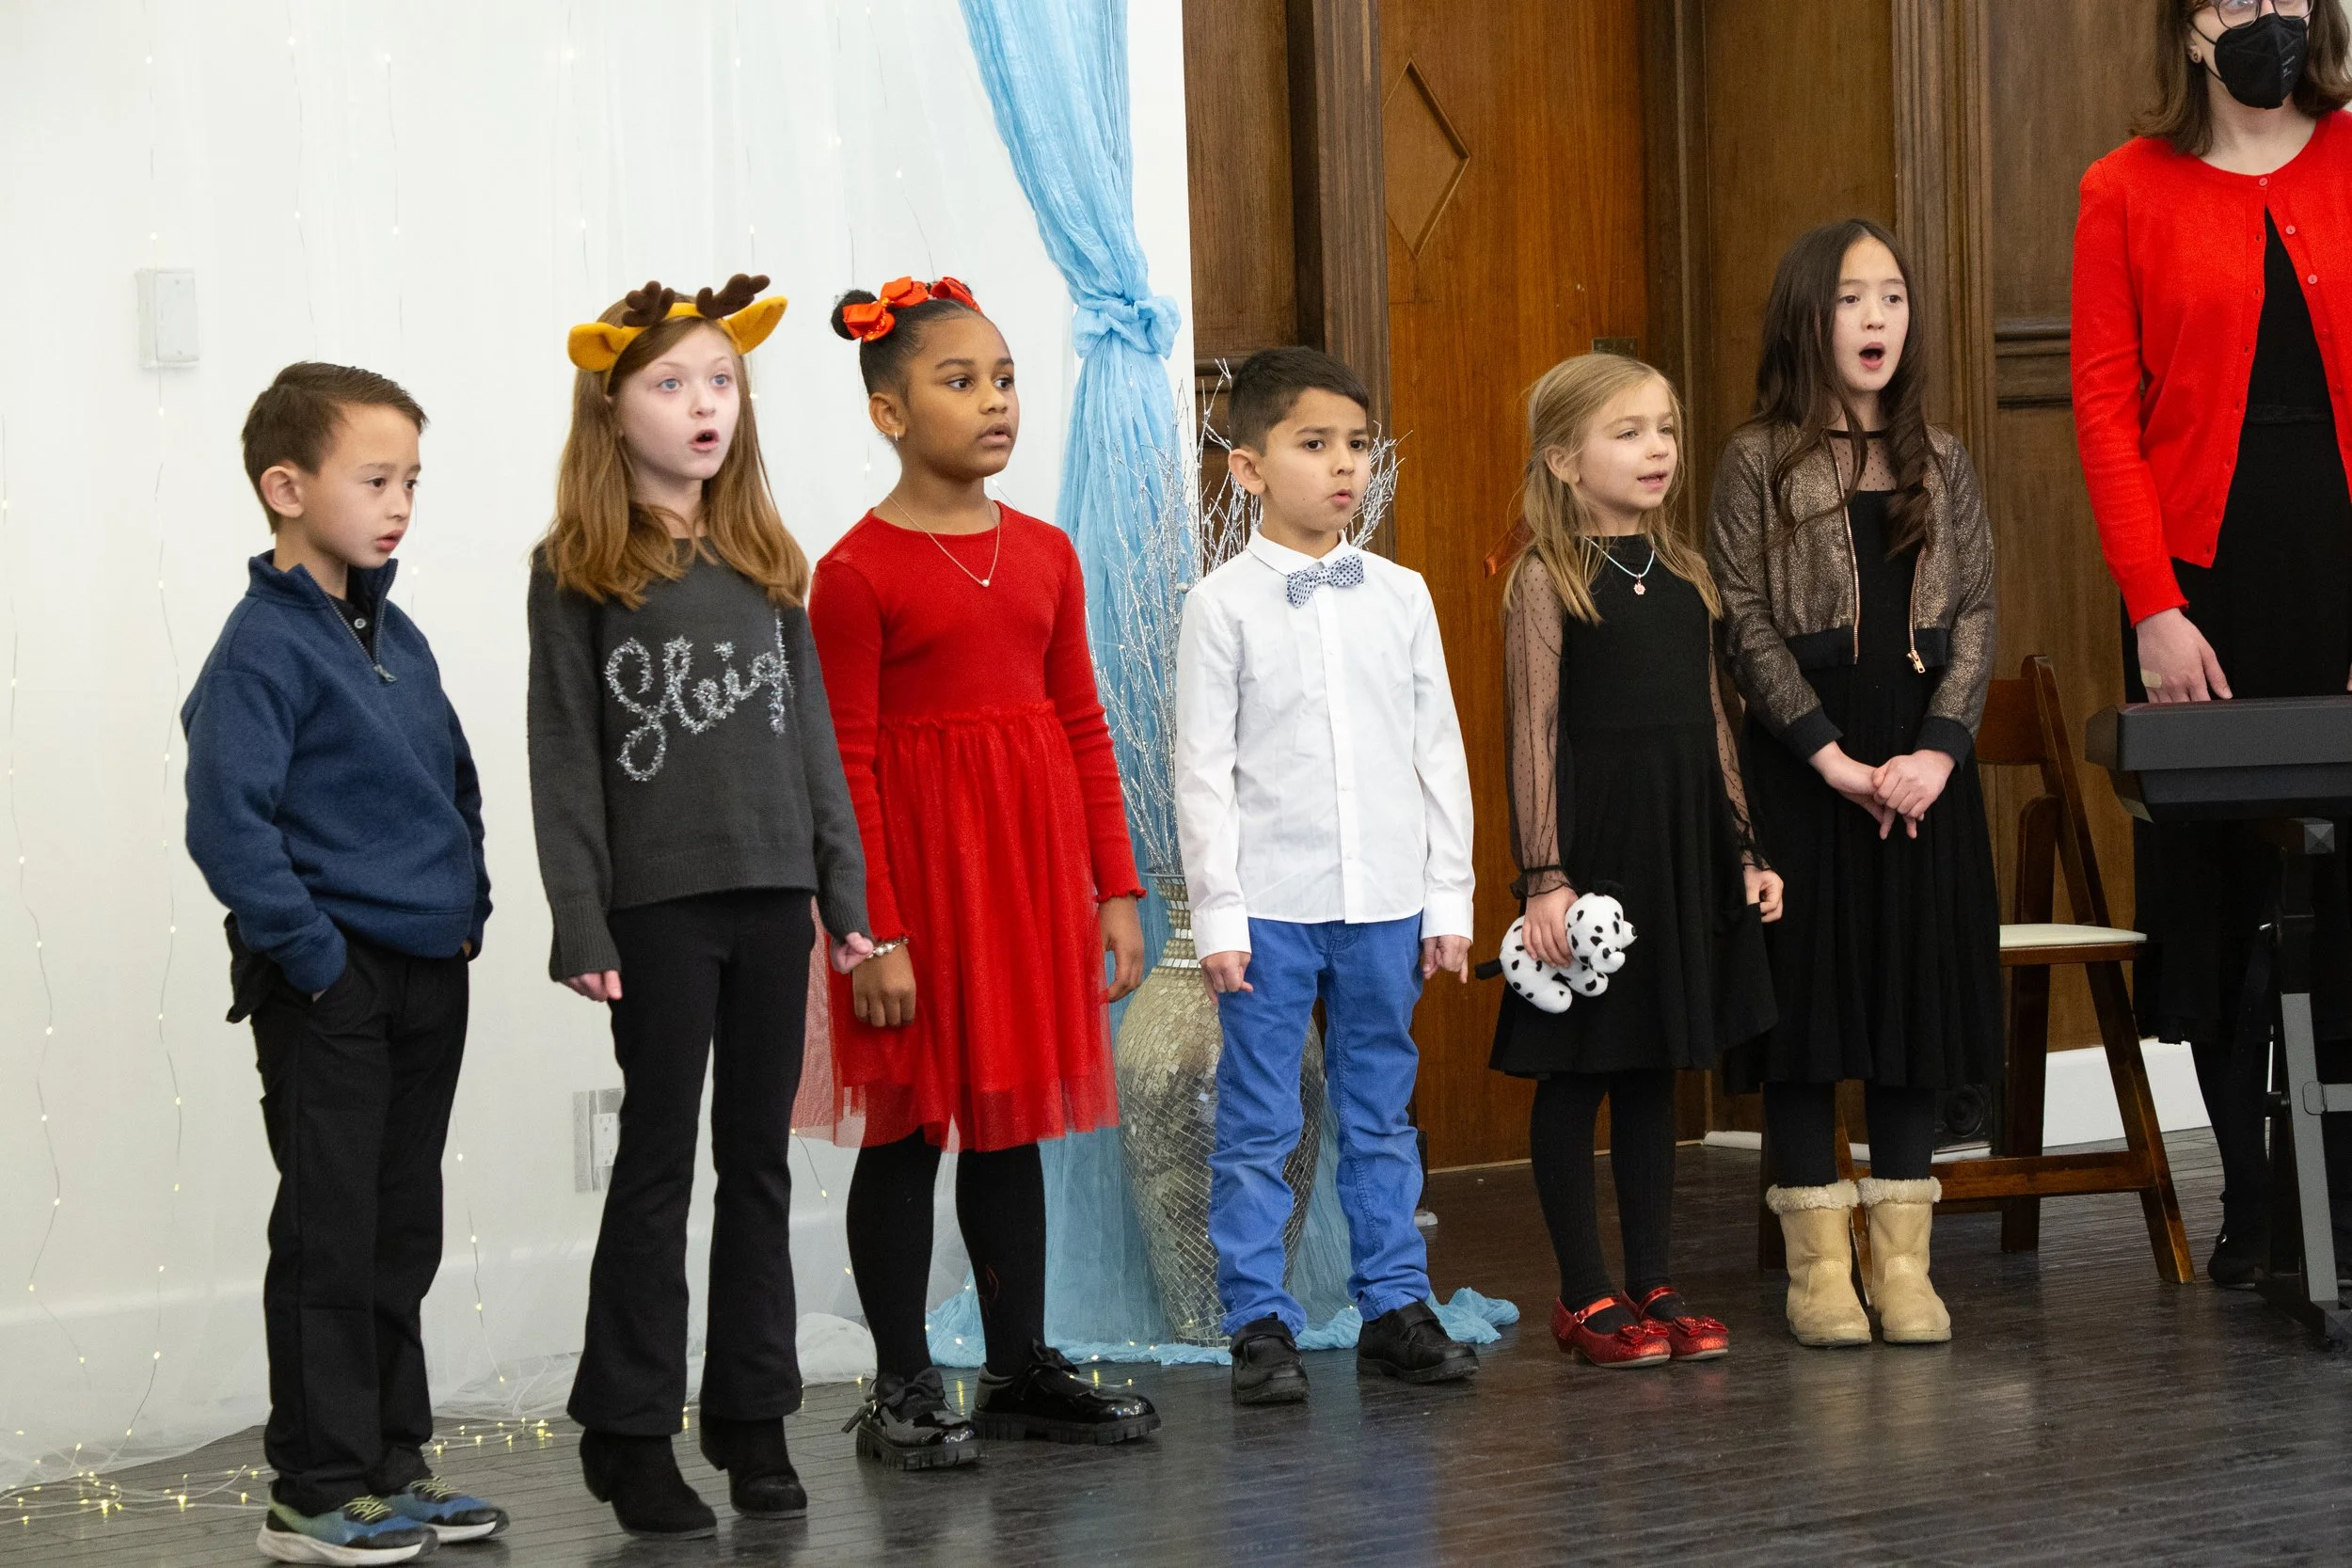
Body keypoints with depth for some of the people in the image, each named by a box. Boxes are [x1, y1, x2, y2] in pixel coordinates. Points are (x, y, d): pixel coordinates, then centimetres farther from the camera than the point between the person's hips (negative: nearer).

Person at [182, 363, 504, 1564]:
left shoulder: (395, 637, 11)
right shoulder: (262, 649, -14)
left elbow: (456, 779, 23)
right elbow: (228, 825, -21)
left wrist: (468, 908, 12)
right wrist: (311, 955, -19)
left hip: (428, 974, 8)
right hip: (328, 985, -8)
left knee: (403, 1235, 14)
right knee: (331, 1237, -3)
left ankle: (390, 1464, 23)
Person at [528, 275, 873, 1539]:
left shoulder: (766, 561, 10)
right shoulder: (577, 572, -3)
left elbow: (809, 730, 12)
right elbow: (563, 757, -5)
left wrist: (846, 887, 8)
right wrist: (579, 925, -11)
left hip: (772, 895, 4)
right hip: (658, 902, -4)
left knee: (760, 1160, 9)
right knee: (659, 1160, 1)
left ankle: (752, 1414, 17)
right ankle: (628, 1431, 9)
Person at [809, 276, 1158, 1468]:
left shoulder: (1044, 554, 8)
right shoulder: (857, 572, -9)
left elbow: (1082, 730, 11)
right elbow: (847, 766, -11)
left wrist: (1116, 890, 8)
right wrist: (875, 932, -14)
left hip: (1035, 859, 5)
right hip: (920, 857, -5)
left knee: (1011, 1120, 12)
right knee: (908, 1126, 2)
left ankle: (1022, 1369, 20)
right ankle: (901, 1388, 10)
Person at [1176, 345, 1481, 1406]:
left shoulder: (1401, 596, 7)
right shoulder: (1223, 605, -3)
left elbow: (1440, 752, 9)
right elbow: (1203, 769, -4)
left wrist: (1449, 898, 6)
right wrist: (1216, 914, -8)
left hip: (1386, 904, 3)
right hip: (1269, 907, -3)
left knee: (1381, 1117, 11)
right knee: (1258, 1126, 1)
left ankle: (1395, 1306, 19)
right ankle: (1261, 1325, 8)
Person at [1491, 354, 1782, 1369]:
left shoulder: (1684, 570, 11)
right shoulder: (1547, 578, -7)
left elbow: (1713, 720, 15)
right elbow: (1535, 734, -10)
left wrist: (1744, 848, 12)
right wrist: (1543, 875, -14)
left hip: (1683, 843, 6)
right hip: (1591, 839, -6)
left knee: (1654, 1071, 11)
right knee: (1575, 1073, 2)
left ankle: (1652, 1284, 17)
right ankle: (1584, 1296, 8)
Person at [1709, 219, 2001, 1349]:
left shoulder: (1941, 465, 9)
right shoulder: (1759, 462, -1)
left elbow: (1974, 612, 5)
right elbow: (1746, 622, -7)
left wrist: (1938, 751, -10)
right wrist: (1835, 758, -14)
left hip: (1923, 772, 3)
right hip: (1803, 770, -3)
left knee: (1918, 991, 5)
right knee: (1809, 993, -1)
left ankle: (1902, 1259, 11)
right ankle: (1817, 1263, 5)